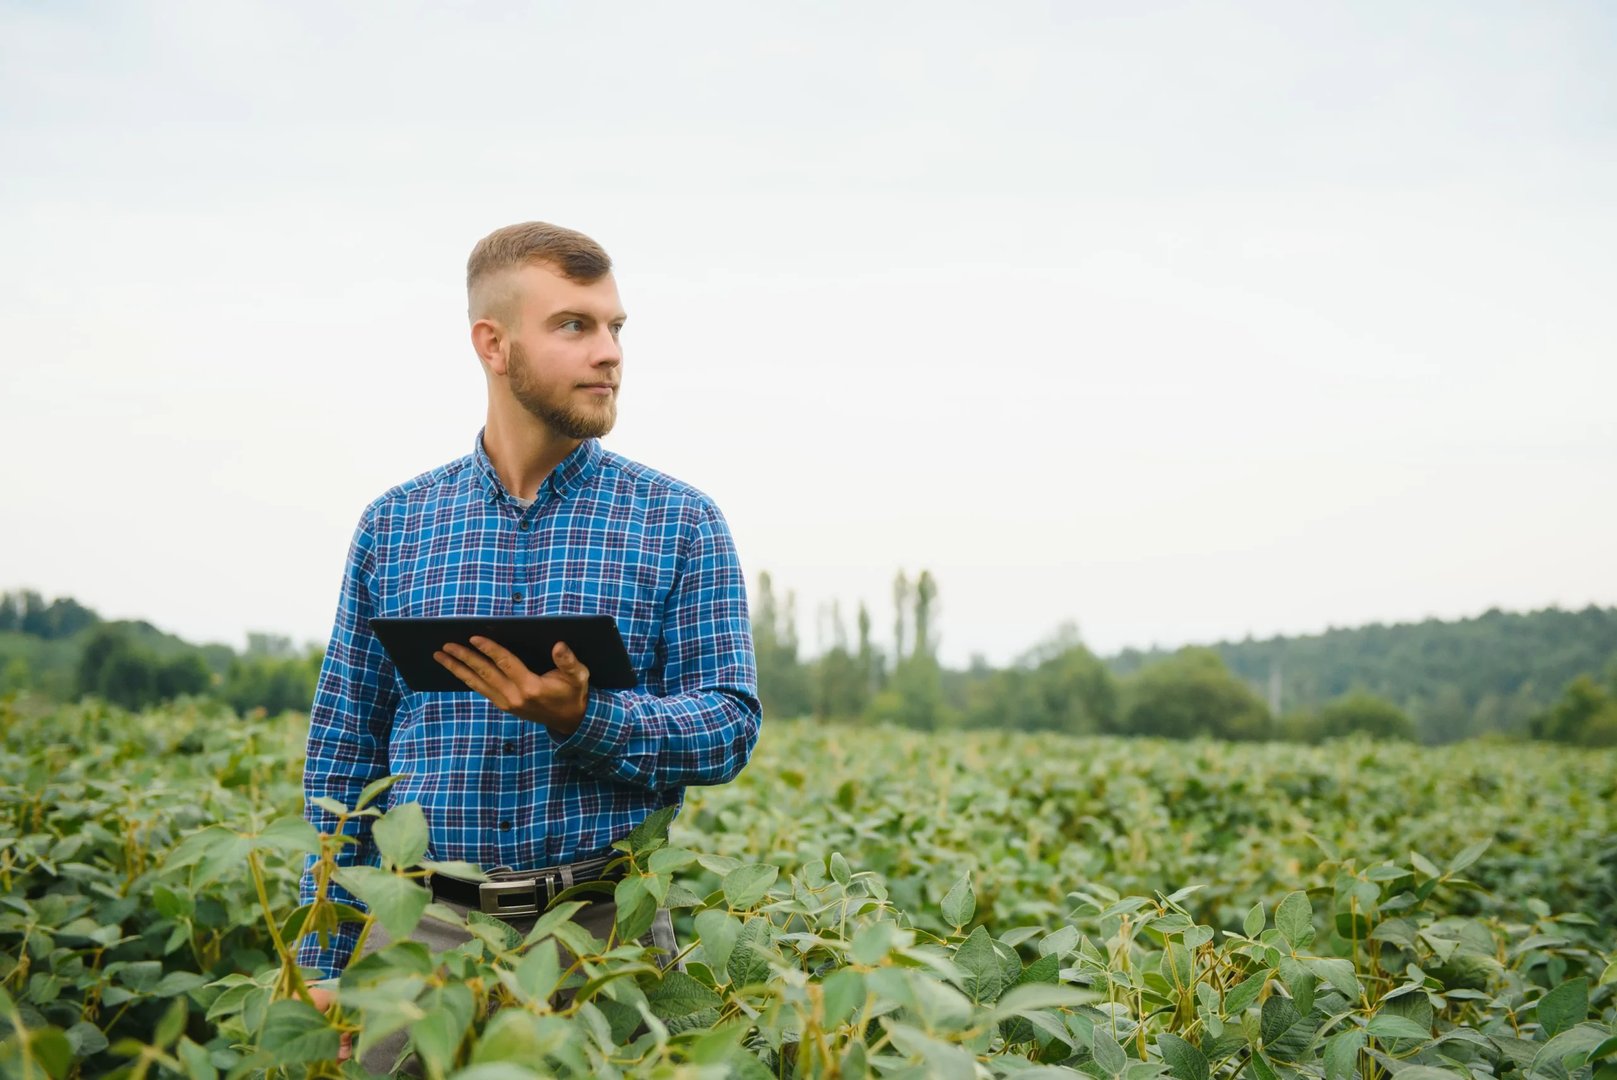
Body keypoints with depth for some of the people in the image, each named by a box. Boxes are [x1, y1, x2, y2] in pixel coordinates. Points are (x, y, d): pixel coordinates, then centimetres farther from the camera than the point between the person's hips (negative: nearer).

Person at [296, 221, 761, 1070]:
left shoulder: (681, 523, 1)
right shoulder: (394, 524, 7)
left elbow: (730, 729, -3)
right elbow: (343, 751, 10)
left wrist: (581, 717, -21)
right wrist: (325, 963, 6)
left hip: (605, 931, -1)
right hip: (422, 933, 2)